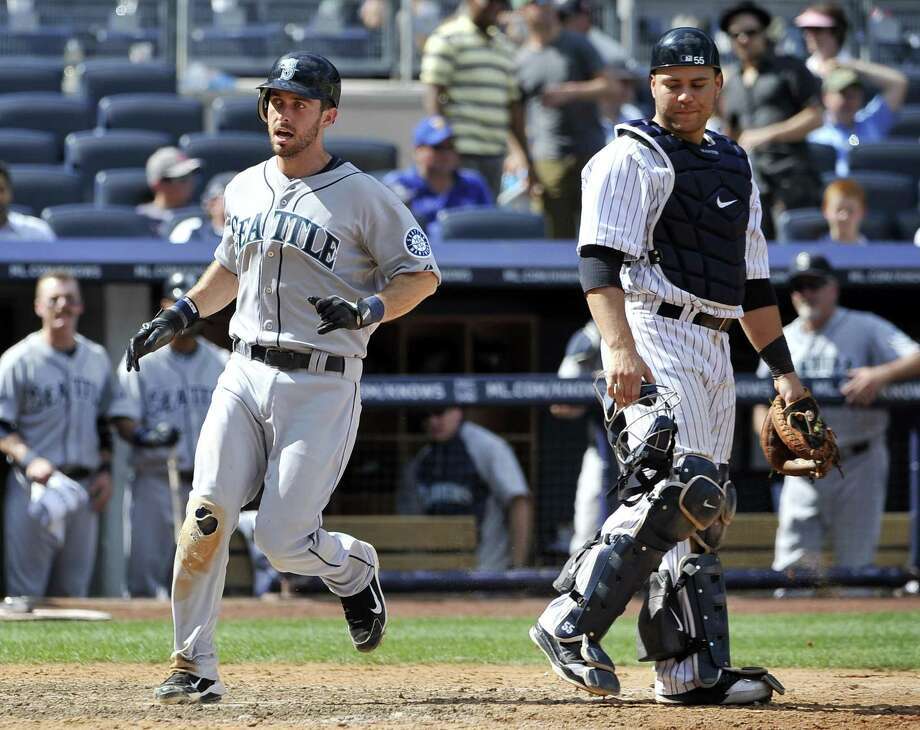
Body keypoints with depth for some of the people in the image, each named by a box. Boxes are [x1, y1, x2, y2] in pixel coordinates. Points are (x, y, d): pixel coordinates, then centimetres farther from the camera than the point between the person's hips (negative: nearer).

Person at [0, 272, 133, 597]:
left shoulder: (96, 358, 12)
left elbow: (107, 422, 20)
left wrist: (105, 471, 8)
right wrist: (29, 460, -23)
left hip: (84, 489, 5)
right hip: (34, 485, -5)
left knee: (74, 588, 8)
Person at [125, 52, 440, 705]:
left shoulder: (363, 197, -4)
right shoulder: (245, 190, 13)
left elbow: (423, 275, 0)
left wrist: (369, 310, -17)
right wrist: (182, 314, 16)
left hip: (322, 386, -4)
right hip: (245, 375, 5)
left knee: (283, 541, -9)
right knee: (207, 512, -13)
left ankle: (354, 569, 25)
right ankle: (194, 667, -7)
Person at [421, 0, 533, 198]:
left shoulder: (505, 45, 20)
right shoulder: (447, 38, -1)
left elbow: (513, 105, 23)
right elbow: (433, 95, -7)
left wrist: (527, 157, 21)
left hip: (494, 152, 7)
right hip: (460, 152, -7)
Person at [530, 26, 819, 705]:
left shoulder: (734, 166, 22)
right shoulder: (632, 158, -3)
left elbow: (753, 280, 27)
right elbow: (600, 258, -14)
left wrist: (782, 369, 20)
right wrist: (619, 346, -28)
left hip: (715, 347, 8)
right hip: (653, 335, -8)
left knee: (705, 506, 3)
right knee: (675, 489, -22)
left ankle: (696, 672, 2)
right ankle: (570, 625, -17)